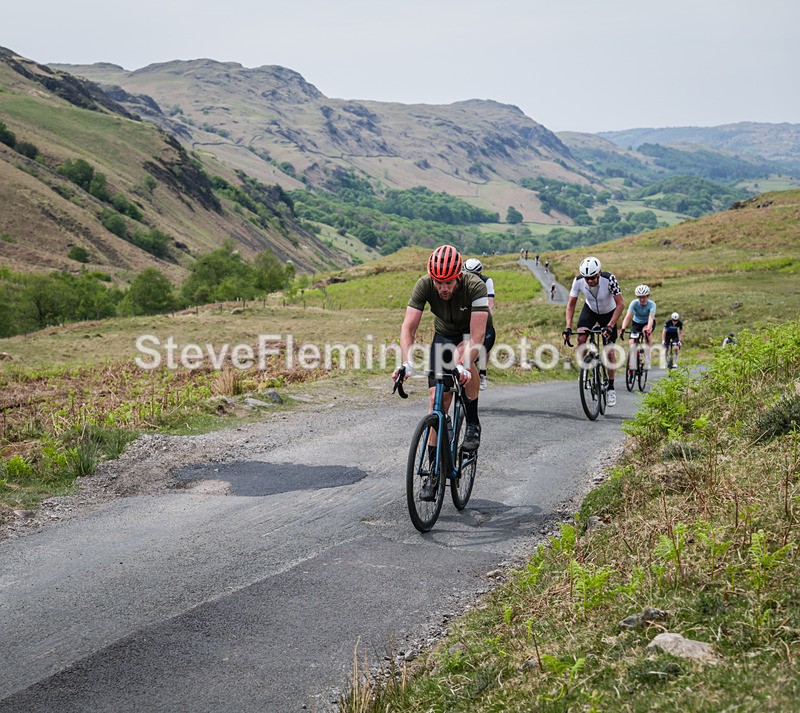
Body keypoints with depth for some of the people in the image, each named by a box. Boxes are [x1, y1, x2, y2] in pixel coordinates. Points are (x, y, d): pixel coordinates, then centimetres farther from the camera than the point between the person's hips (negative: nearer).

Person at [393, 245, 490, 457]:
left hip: (473, 331, -3)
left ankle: (473, 424, -20)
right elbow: (408, 327, -29)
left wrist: (464, 366, -57)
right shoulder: (424, 285, -27)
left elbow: (476, 335, -42)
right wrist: (406, 364, -43)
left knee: (463, 353, -37)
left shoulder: (476, 287, -35)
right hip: (444, 333, 3)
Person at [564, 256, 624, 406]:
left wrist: (609, 326, -40)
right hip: (590, 310, 2)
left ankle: (611, 388, 11)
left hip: (608, 313, -2)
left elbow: (620, 304, -32)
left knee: (609, 351, -4)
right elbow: (571, 304, -15)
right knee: (581, 339, -25)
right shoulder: (578, 281, -27)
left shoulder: (609, 279, -35)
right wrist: (568, 327, -26)